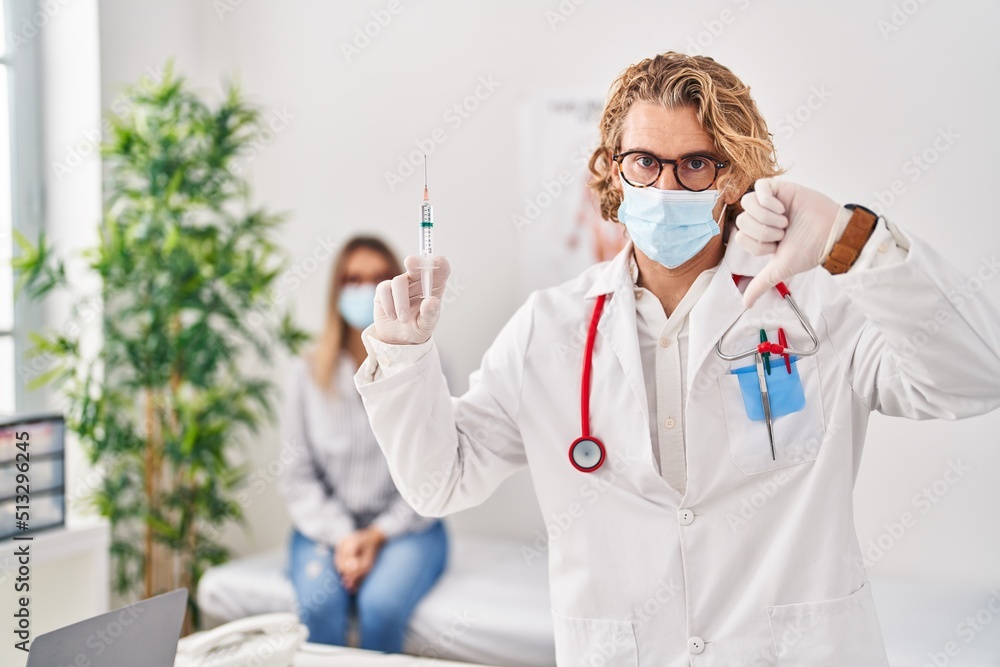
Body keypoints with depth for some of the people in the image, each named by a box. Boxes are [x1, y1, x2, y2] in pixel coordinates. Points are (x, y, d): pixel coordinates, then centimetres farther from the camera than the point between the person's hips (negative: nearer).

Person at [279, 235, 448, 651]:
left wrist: (379, 535, -13)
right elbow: (297, 474, 0)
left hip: (405, 528, -1)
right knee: (319, 605, -28)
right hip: (328, 527, 1)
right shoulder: (308, 371, 1)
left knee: (381, 606, -29)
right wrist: (340, 537, -13)